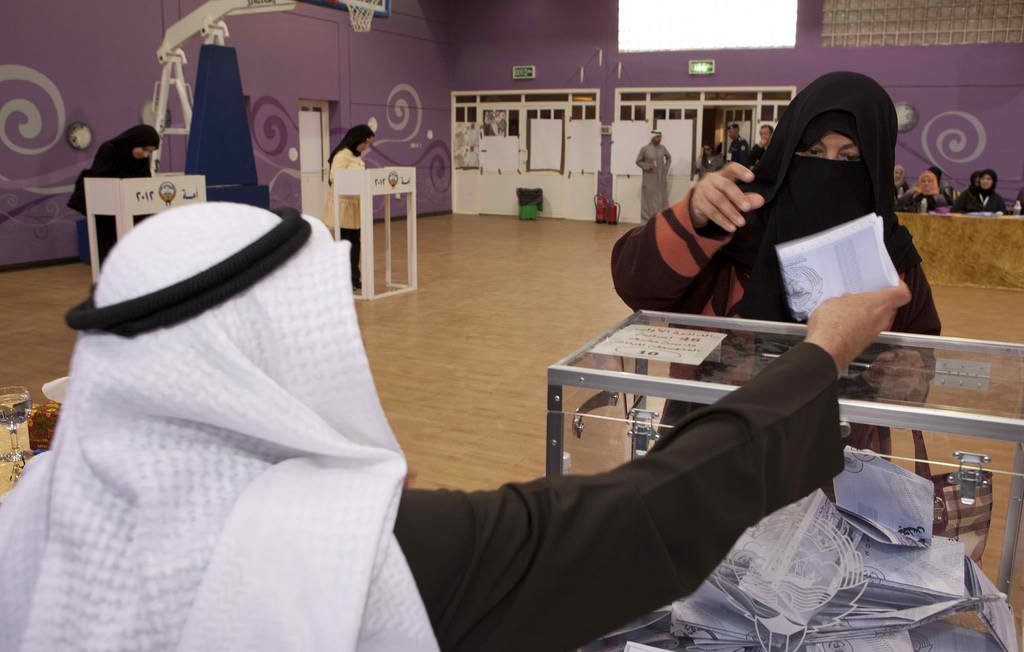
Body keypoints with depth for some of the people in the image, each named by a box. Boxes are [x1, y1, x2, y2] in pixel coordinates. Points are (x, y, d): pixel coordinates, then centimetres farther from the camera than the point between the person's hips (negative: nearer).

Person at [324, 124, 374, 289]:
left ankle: (354, 278, 17)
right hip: (343, 204, -9)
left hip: (356, 205, 9)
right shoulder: (342, 155, -13)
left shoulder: (358, 156, 16)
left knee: (356, 242, 10)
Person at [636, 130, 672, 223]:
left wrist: (666, 168, 8)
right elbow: (638, 161, 1)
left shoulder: (663, 148, 3)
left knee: (662, 200, 5)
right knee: (649, 200, -1)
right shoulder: (644, 149, -6)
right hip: (649, 179, -3)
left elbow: (669, 157, 20)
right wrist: (647, 167, -14)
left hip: (661, 179, 3)